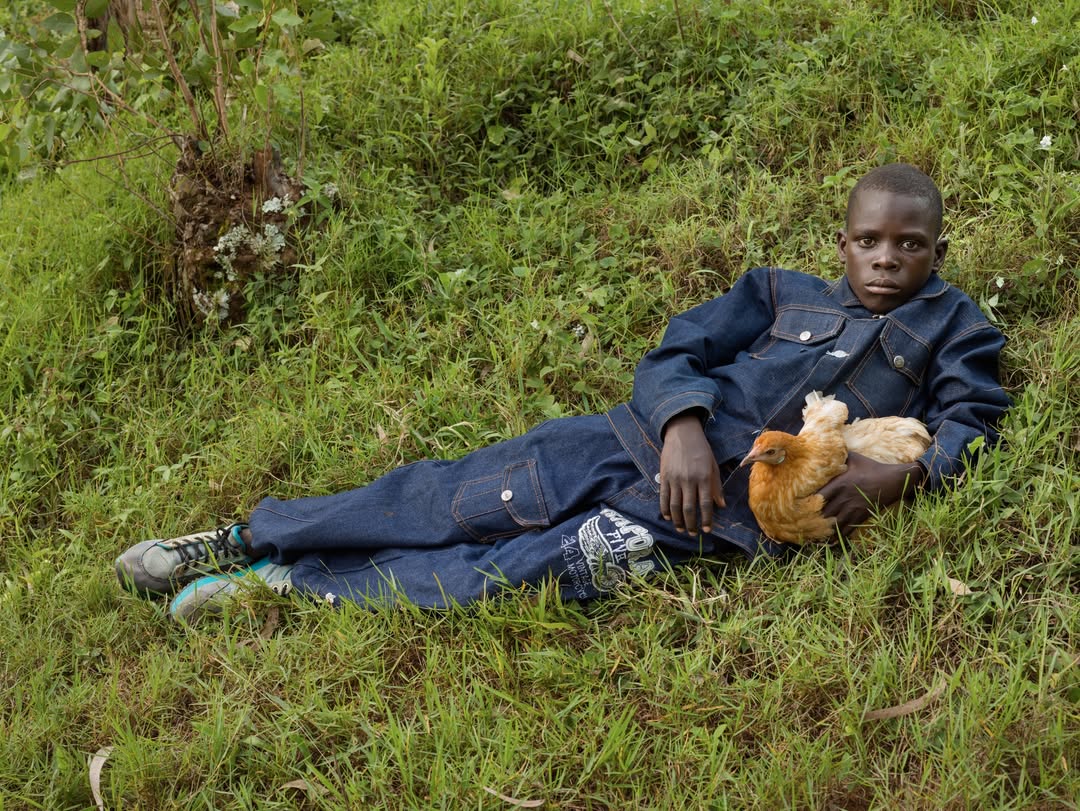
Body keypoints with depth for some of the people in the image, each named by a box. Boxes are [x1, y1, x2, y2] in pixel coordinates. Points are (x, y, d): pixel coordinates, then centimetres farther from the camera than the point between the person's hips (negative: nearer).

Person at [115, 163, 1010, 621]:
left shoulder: (952, 325, 12)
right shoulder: (784, 292, 14)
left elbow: (969, 418, 5)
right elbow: (673, 355, 6)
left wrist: (902, 473, -16)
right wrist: (684, 425, -16)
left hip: (724, 518, -2)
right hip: (650, 445, 3)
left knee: (517, 573, -18)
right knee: (449, 505, -4)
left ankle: (300, 588, -6)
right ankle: (245, 538, 10)